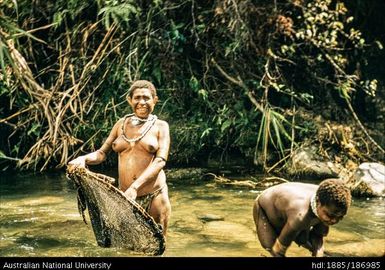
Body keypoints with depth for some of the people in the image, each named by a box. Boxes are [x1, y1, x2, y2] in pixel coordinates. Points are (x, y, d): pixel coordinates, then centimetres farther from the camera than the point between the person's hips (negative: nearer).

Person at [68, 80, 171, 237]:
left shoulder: (160, 126, 2)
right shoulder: (121, 124, 11)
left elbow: (160, 160, -11)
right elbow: (102, 153, 10)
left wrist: (135, 187, -23)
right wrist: (84, 159, -14)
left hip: (154, 196, -2)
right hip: (125, 196, 2)